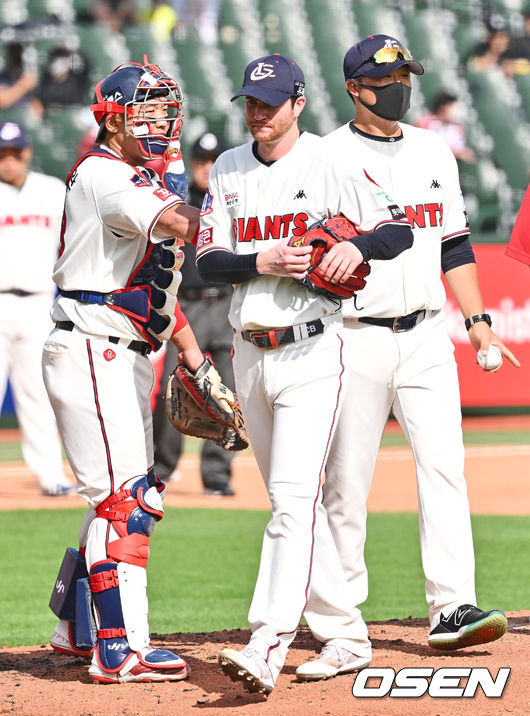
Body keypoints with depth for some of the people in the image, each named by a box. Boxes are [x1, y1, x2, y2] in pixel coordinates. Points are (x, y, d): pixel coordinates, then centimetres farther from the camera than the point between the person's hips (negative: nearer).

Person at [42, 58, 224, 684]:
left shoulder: (144, 182, 18)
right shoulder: (104, 175, -14)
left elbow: (157, 280, 24)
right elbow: (180, 223, -31)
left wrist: (193, 354, 17)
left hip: (129, 358, 10)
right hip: (90, 349, -10)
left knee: (131, 494, 15)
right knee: (123, 496, -14)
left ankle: (73, 626, 26)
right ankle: (120, 650, -15)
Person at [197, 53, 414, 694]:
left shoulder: (330, 164, -4)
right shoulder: (228, 170, 10)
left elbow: (399, 230, -5)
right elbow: (207, 260, 3)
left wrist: (357, 245, -25)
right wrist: (262, 262, -15)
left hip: (311, 353, -6)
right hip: (250, 355, 6)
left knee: (293, 501, -15)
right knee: (293, 504, 12)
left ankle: (266, 647, -23)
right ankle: (345, 634, 25)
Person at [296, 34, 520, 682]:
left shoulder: (435, 154, 13)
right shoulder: (325, 159, -2)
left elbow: (454, 246, 17)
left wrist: (477, 322, 11)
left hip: (427, 336, 4)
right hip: (355, 339, -4)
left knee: (444, 467, -8)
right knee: (346, 483, 1)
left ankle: (452, 609, -10)